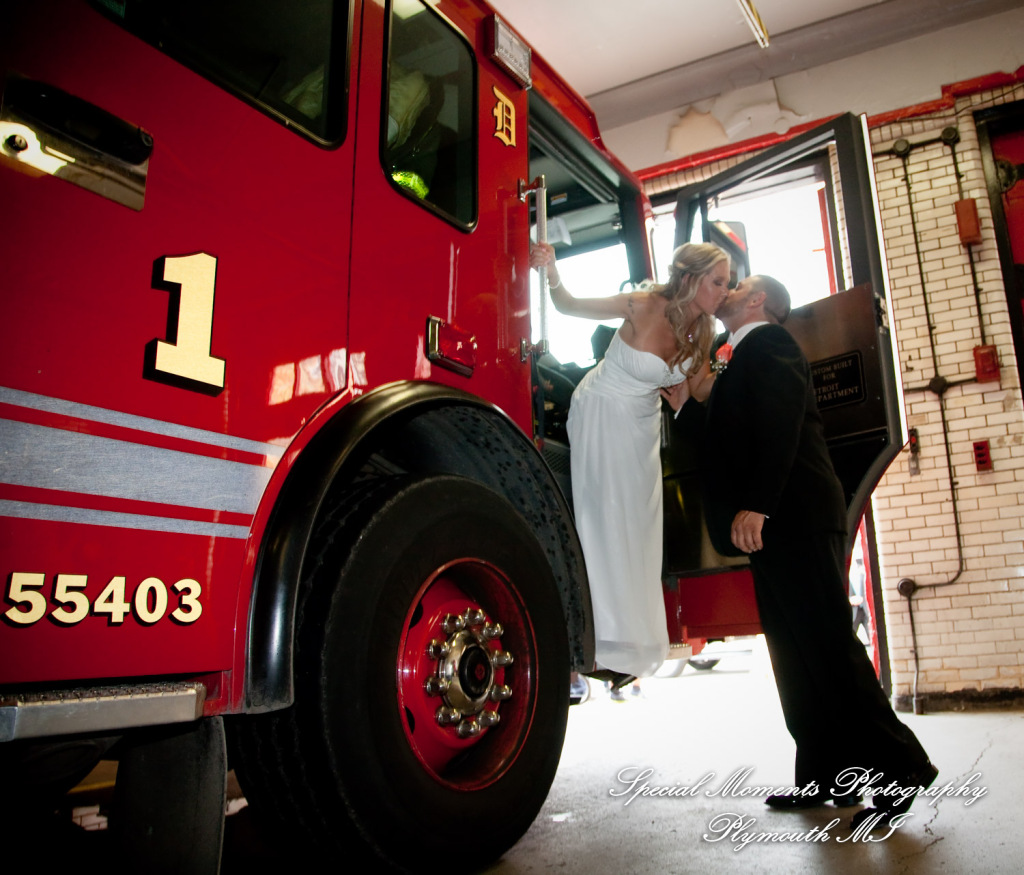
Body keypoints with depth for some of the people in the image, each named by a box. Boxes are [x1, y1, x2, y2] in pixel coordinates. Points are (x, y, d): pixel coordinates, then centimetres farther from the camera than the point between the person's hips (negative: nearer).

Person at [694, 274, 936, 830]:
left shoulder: (767, 341, -2)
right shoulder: (745, 357, 27)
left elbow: (780, 423, -17)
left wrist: (755, 505, -24)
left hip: (794, 516, -10)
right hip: (779, 522, 10)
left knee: (824, 642, -10)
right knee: (796, 650, 8)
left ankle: (899, 765, 0)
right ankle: (826, 774, 13)